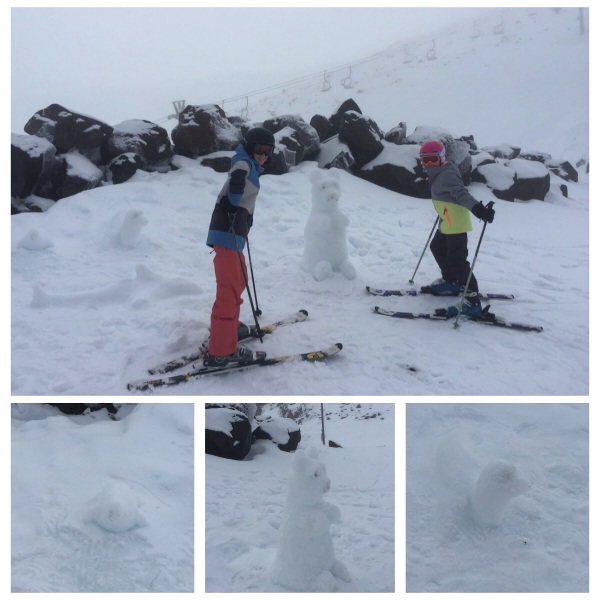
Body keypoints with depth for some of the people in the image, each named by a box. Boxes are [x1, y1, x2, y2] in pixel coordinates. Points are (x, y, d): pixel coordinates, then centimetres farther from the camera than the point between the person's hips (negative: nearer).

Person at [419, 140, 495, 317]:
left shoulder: (447, 175, -19)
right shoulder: (437, 174, 12)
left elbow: (461, 194, -33)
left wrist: (478, 209, -47)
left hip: (456, 224, -11)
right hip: (447, 223, 11)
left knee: (457, 261, -14)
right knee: (437, 248, 27)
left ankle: (473, 302, -15)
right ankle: (450, 282, 45)